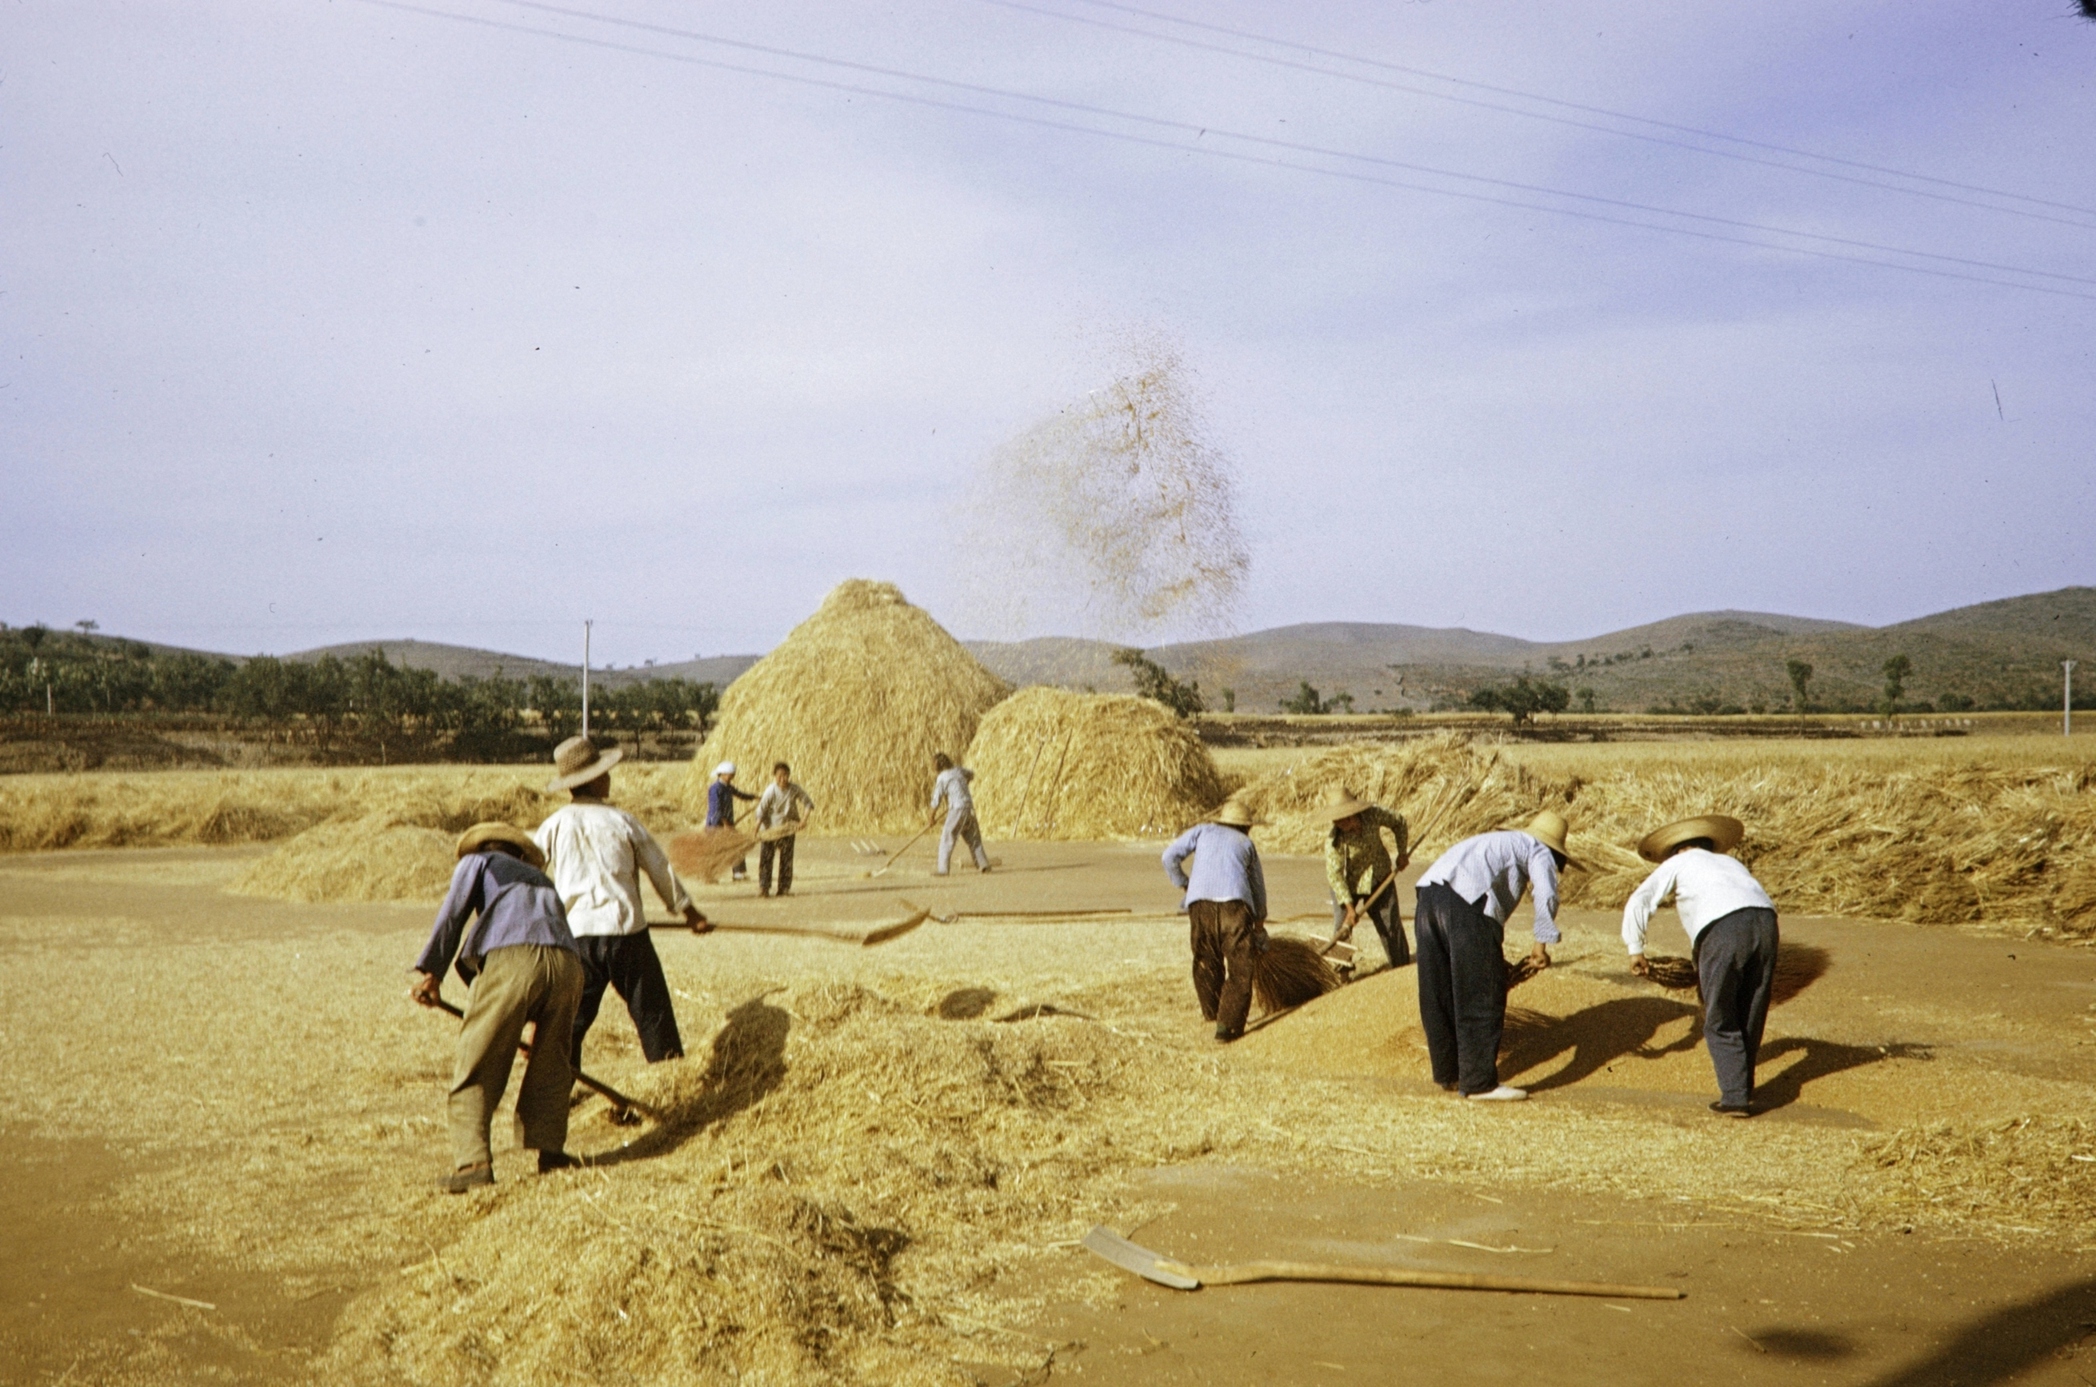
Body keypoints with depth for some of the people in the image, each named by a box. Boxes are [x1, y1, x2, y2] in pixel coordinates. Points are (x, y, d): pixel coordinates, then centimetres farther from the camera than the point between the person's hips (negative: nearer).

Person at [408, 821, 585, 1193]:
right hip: (566, 963, 5)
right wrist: (539, 1023, 47)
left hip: (509, 958, -5)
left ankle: (473, 1161, -8)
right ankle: (549, 1149, 21)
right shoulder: (540, 880, 41)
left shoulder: (478, 861, 27)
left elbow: (453, 912, 9)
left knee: (477, 1068, 1)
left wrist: (429, 970, 5)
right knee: (550, 1064, 22)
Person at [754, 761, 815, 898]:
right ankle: (763, 887, -3)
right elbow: (761, 812, -16)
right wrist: (756, 830, -19)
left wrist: (803, 820, -18)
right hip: (770, 828, -2)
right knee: (765, 857, -6)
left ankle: (784, 888, 10)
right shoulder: (771, 791, -18)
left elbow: (808, 804, -5)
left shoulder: (794, 789, -12)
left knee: (786, 859, 4)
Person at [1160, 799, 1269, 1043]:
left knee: (1206, 960, 19)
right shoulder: (1246, 843, 28)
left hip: (1200, 902, 1)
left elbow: (1170, 856, 14)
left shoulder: (1202, 830, 25)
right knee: (1240, 967, 4)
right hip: (1235, 903, -1)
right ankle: (1228, 1025, -4)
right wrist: (1260, 922, 45)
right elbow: (1258, 886, 34)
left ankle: (1212, 1012, 32)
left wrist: (1183, 884, 27)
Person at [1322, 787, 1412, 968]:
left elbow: (1398, 822, -2)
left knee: (1391, 924, 8)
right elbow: (1334, 874, -28)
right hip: (1348, 883, -3)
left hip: (1379, 877, 3)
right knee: (1342, 929, -6)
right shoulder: (1333, 840, -29)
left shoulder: (1373, 814, -22)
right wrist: (1349, 906, -32)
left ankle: (1402, 968, 22)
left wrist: (1402, 853, -1)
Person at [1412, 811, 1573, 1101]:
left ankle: (1448, 1073, 26)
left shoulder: (1500, 841, 38)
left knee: (1438, 995, 15)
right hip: (1466, 903, -8)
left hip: (1428, 893, 8)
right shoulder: (1539, 852, 16)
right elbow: (1547, 895, -5)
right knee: (1482, 997, 1)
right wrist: (1542, 944, 3)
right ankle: (1479, 1082, 5)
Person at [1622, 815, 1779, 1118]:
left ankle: (1735, 1098, 0)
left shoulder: (1679, 863, 24)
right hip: (1765, 921, 5)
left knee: (1720, 1023, 5)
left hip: (1722, 928, -5)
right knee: (1751, 1017, 17)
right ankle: (1743, 1090, 26)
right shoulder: (1731, 862, 38)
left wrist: (1635, 949, 21)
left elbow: (1639, 902, 13)